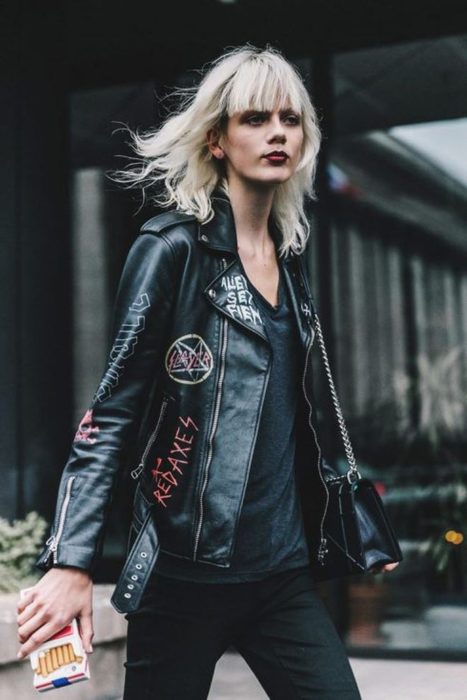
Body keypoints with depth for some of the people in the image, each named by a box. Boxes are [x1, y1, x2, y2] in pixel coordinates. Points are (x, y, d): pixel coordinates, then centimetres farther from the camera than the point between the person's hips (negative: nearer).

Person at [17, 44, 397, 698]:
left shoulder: (290, 259, 10)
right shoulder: (173, 247, -7)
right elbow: (113, 412, -11)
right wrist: (72, 562, -19)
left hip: (284, 570, 6)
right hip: (187, 569, -5)